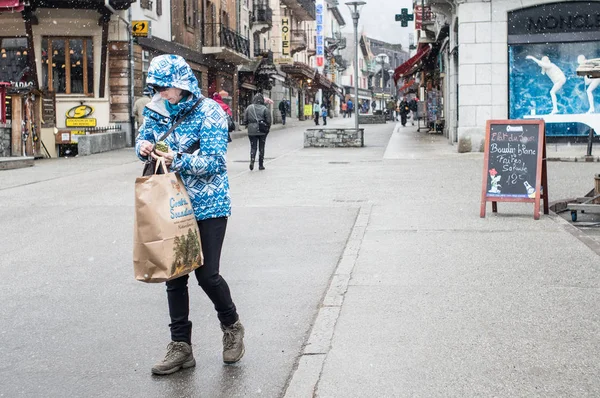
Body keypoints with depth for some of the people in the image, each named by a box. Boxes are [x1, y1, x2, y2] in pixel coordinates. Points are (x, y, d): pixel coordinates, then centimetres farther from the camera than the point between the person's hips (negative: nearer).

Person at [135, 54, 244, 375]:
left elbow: (214, 161, -18)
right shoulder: (157, 110, 3)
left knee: (207, 274, -5)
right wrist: (143, 147, -10)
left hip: (207, 207, -5)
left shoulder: (209, 112, -14)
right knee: (174, 276, 6)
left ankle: (232, 327, 25)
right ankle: (180, 347, 17)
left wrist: (178, 160, -32)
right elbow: (143, 138, 14)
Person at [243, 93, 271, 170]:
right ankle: (261, 165, 14)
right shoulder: (264, 108, -7)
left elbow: (245, 120, 2)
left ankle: (252, 160, -18)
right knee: (261, 148, 10)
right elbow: (268, 121, -7)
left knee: (253, 147, 8)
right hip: (262, 131, -1)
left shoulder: (249, 108, -1)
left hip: (251, 131, 1)